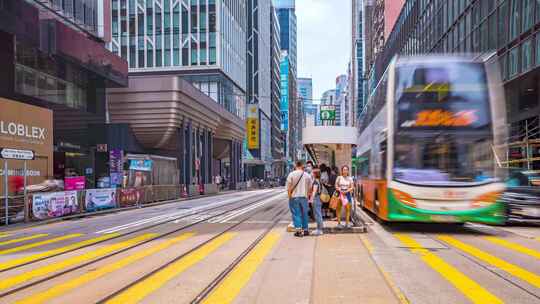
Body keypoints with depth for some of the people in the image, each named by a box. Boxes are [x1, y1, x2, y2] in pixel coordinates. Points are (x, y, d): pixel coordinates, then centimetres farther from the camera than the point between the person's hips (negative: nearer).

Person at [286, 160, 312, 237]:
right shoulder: (307, 175, 4)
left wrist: (289, 196, 0)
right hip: (304, 197, 3)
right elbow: (310, 188, 6)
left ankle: (298, 230, -5)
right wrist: (308, 195, 17)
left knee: (296, 214, 1)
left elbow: (289, 187, -8)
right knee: (304, 214, 12)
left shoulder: (291, 174, -5)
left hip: (294, 197, -3)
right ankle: (305, 229, 19)